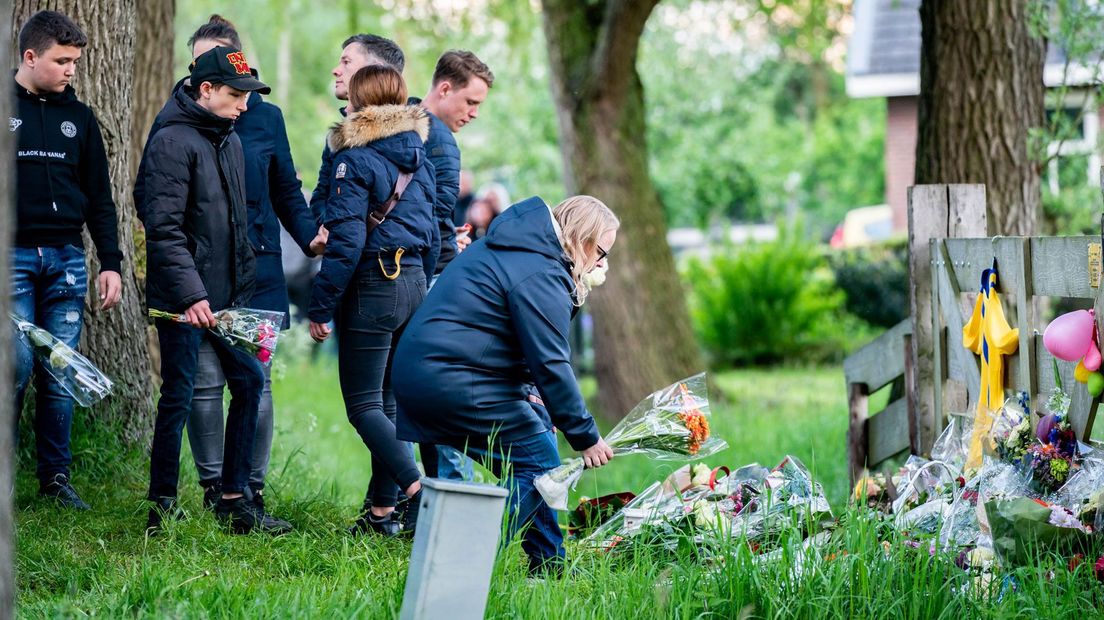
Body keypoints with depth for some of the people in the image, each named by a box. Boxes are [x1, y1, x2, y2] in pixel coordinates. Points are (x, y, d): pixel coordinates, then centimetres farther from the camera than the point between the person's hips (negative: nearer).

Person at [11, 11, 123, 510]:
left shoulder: (79, 117, 14)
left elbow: (99, 198, 16)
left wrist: (110, 262, 9)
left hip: (66, 259, 4)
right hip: (12, 257, -4)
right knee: (17, 366, -10)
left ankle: (55, 475, 11)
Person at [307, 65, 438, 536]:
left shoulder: (356, 159, -12)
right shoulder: (418, 157, 10)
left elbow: (347, 241, -17)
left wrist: (321, 307, -12)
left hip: (372, 287, -7)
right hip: (414, 284, 7)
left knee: (364, 404, -3)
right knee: (387, 400, 13)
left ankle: (416, 488, -21)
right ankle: (382, 509, 13)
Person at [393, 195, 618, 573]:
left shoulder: (509, 247, 19)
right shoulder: (540, 276, -14)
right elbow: (550, 365, -15)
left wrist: (528, 393, 17)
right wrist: (585, 436, -9)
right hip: (451, 383, -11)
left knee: (537, 423, 18)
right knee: (537, 461, -5)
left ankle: (548, 562, 20)